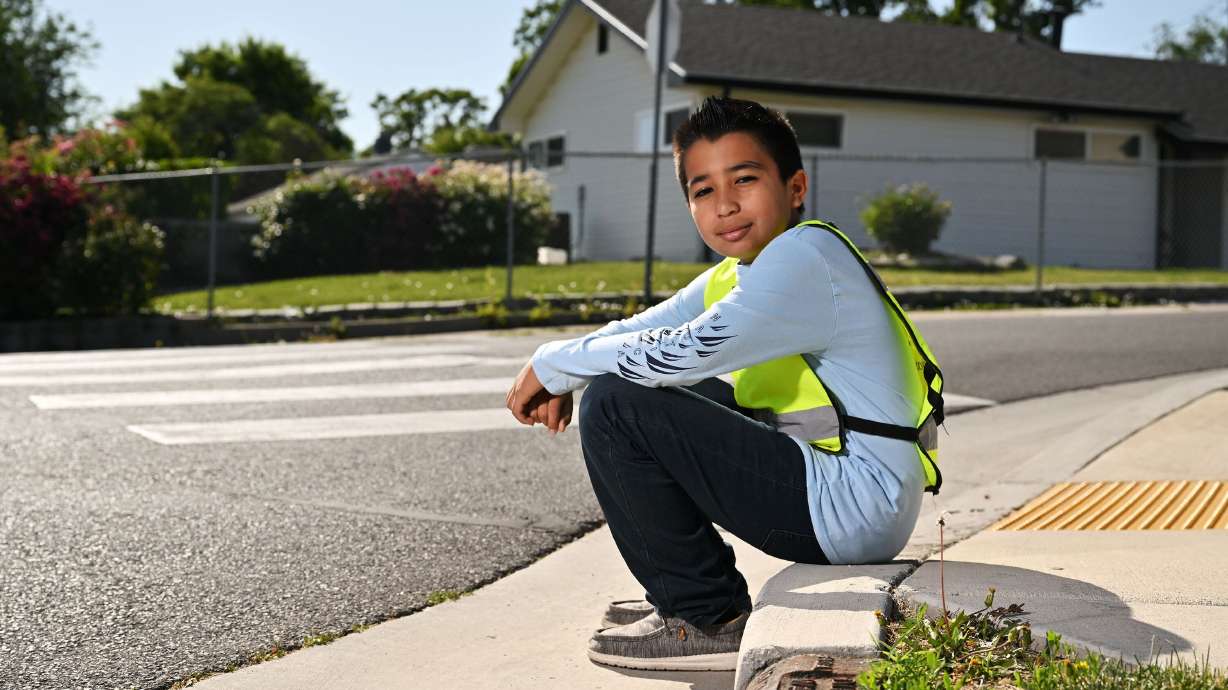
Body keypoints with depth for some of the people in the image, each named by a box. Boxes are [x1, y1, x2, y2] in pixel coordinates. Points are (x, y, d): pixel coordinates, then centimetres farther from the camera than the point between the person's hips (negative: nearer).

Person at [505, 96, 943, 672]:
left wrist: (555, 363, -12)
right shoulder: (732, 276, 14)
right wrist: (559, 379, -3)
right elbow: (642, 331, 17)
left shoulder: (805, 257, -16)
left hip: (854, 505, -10)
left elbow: (686, 351, -25)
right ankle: (685, 595, 21)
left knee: (615, 406, -14)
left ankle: (710, 619, -4)